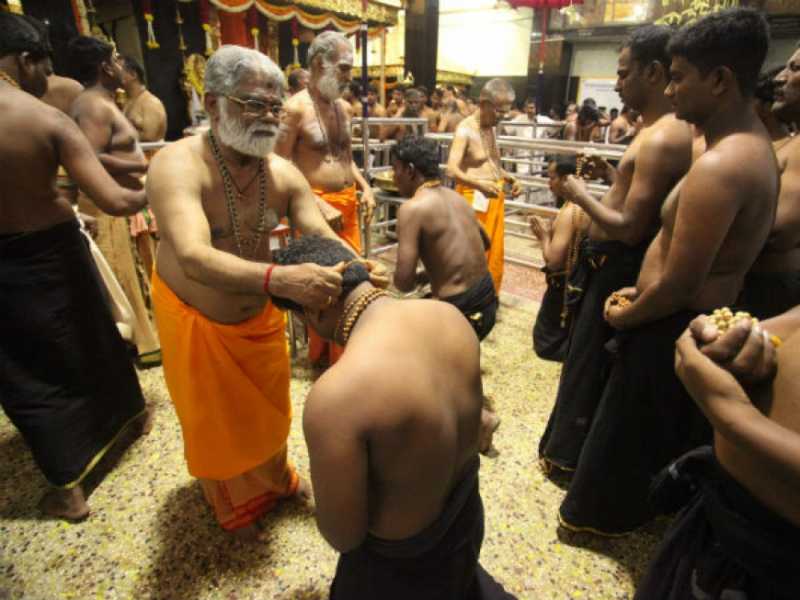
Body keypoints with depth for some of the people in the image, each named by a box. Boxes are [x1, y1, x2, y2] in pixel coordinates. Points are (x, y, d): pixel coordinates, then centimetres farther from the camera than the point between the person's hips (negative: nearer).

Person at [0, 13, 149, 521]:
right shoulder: (49, 120, -15)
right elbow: (115, 201, -20)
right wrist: (153, 194, -1)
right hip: (53, 252, -1)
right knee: (94, 337, 23)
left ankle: (69, 487, 22)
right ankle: (132, 410, 47)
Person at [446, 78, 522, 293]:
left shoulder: (491, 127, 11)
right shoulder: (466, 129, -14)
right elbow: (452, 170, -25)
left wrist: (511, 179, 5)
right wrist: (480, 184, -39)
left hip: (495, 197, 8)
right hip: (475, 199, -8)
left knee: (495, 253, 15)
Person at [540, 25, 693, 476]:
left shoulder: (662, 139, -22)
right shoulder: (673, 130, 10)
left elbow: (630, 229, -25)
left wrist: (579, 194, -15)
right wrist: (612, 174, 10)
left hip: (619, 267, -10)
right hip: (616, 261, 10)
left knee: (588, 361, 6)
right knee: (589, 355, 22)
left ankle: (569, 454, 27)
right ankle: (571, 443, 41)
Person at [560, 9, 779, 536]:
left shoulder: (719, 167, -29)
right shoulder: (753, 146, 5)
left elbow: (677, 288, -28)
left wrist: (624, 316, -10)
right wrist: (641, 291, 8)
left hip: (674, 331, -9)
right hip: (700, 319, 9)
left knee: (633, 431, 14)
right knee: (667, 430, 27)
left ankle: (605, 511, 40)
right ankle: (631, 504, 51)